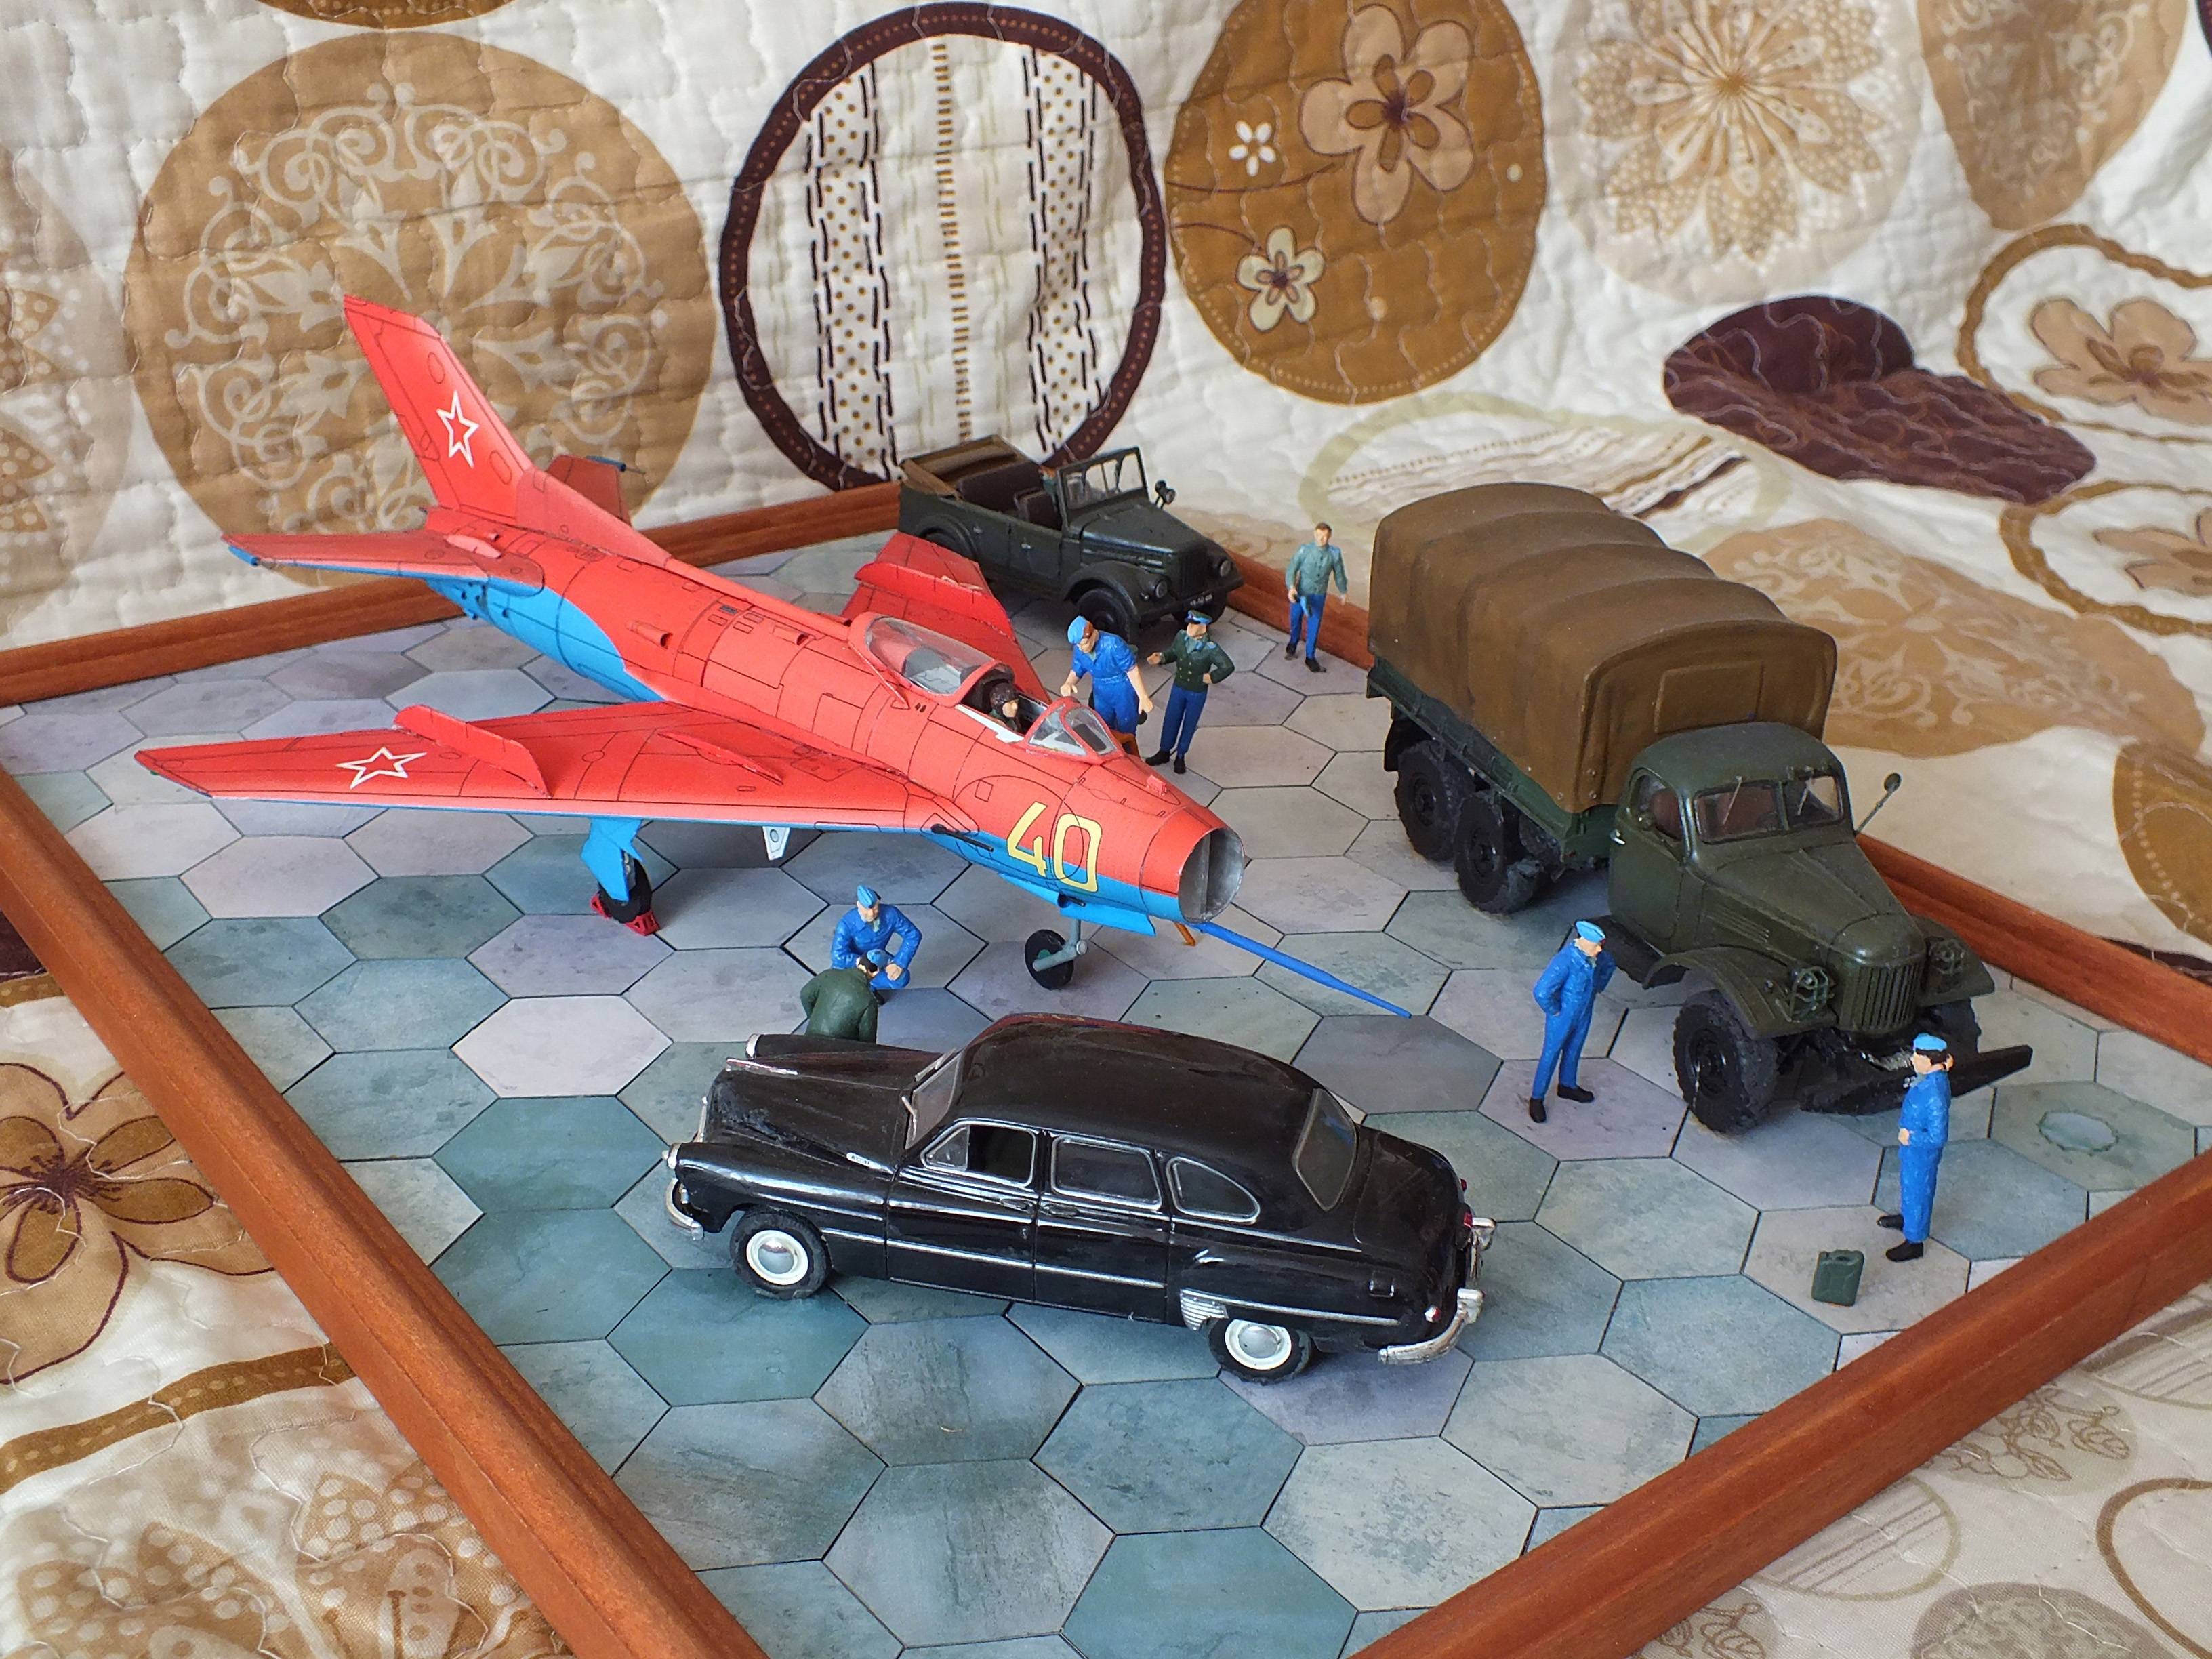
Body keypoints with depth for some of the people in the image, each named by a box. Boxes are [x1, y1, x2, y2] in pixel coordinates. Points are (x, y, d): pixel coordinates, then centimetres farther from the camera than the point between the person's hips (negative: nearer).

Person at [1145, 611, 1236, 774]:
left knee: (1189, 725, 14)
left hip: (1197, 693, -4)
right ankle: (1164, 752, 35)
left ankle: (1180, 756, 33)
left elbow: (1228, 667, -22)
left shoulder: (1210, 649, -27)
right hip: (1178, 688, 4)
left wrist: (1212, 678, -20)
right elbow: (1173, 652, 6)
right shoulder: (1181, 637, -13)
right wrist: (1161, 657, -12)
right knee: (1171, 721, 15)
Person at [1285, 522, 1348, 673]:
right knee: (1296, 620, 20)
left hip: (1319, 595, 1)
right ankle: (1293, 644, 50)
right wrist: (1291, 587, -32)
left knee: (1314, 626, 7)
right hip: (1301, 593, -1)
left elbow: (1339, 573, 2)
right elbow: (1292, 569, -17)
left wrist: (1343, 591, 15)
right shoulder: (1305, 550, -19)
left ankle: (1310, 657, 24)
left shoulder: (1334, 553, -13)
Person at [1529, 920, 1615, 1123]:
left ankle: (1568, 1086, 50)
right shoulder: (1565, 961, -36)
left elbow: (1608, 965, 14)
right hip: (1562, 1018, -7)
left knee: (1574, 1052, 26)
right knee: (1550, 1056, 9)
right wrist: (1553, 1011, -23)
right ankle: (1536, 1099, 24)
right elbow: (1542, 992, -38)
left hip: (1583, 1015, 7)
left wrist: (1596, 989, 9)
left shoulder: (1595, 956, -12)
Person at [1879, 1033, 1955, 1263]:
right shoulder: (1928, 1076, -11)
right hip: (1912, 1147, 9)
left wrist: (1911, 1138, -22)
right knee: (1908, 1185, 31)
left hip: (1921, 1152, -9)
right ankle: (1907, 1218, 57)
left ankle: (1915, 1242, 32)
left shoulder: (1935, 1093, -39)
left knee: (1917, 1192, 12)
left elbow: (1938, 1137, -33)